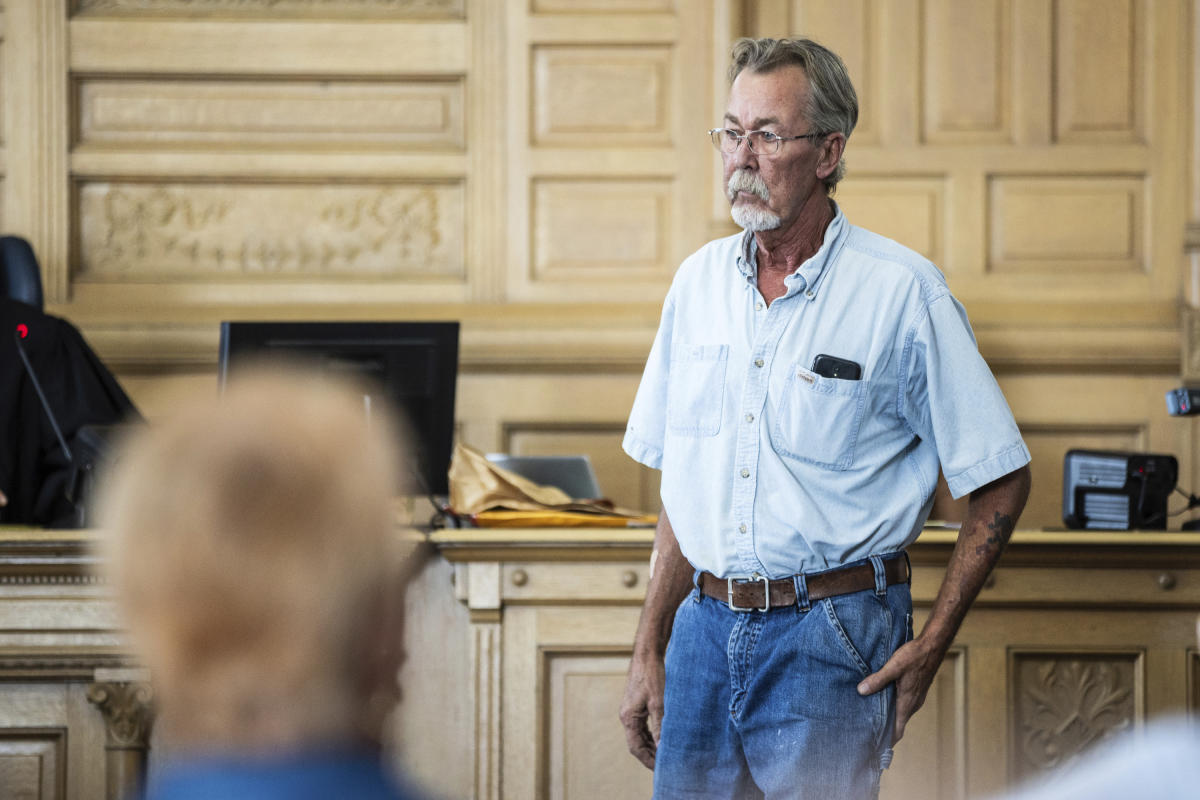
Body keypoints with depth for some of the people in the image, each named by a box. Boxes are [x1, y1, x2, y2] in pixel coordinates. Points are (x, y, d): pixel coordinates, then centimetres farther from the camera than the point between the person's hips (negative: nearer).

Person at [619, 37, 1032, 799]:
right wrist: (649, 652, 11)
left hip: (834, 637, -5)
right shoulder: (699, 280, 9)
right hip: (706, 625, 5)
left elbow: (1000, 480, -4)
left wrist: (930, 646, -8)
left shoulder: (902, 291, -6)